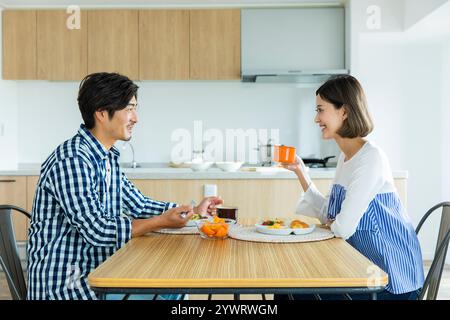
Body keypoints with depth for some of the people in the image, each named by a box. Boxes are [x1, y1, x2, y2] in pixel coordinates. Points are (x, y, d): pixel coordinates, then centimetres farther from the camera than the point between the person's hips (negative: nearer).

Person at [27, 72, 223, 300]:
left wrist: (195, 211, 11)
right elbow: (96, 230, -26)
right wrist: (163, 221, -21)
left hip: (98, 271, 9)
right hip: (63, 284, -9)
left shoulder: (109, 157, 9)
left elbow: (139, 206, 16)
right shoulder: (72, 160, -22)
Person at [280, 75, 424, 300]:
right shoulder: (345, 157, 8)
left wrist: (332, 223, -1)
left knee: (305, 291, -8)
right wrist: (299, 171, 6)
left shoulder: (371, 158, -21)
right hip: (364, 264, 7)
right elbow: (328, 215, 8)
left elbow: (343, 228, -24)